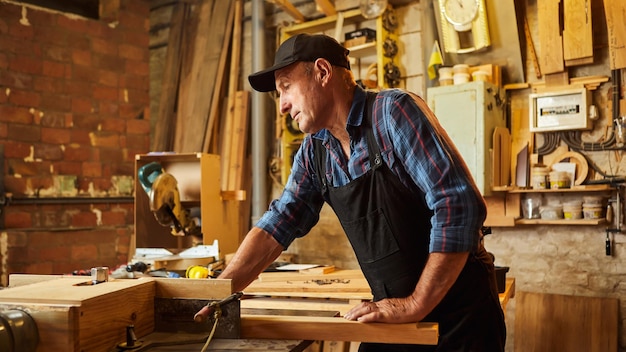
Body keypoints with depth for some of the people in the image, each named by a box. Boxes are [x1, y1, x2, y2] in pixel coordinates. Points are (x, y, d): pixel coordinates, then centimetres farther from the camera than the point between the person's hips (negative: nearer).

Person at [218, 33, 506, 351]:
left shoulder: (393, 111, -18)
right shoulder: (313, 151, 4)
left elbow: (459, 207, -23)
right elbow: (277, 224, 5)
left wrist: (414, 305, -20)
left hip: (461, 312, -6)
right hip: (398, 315, 6)